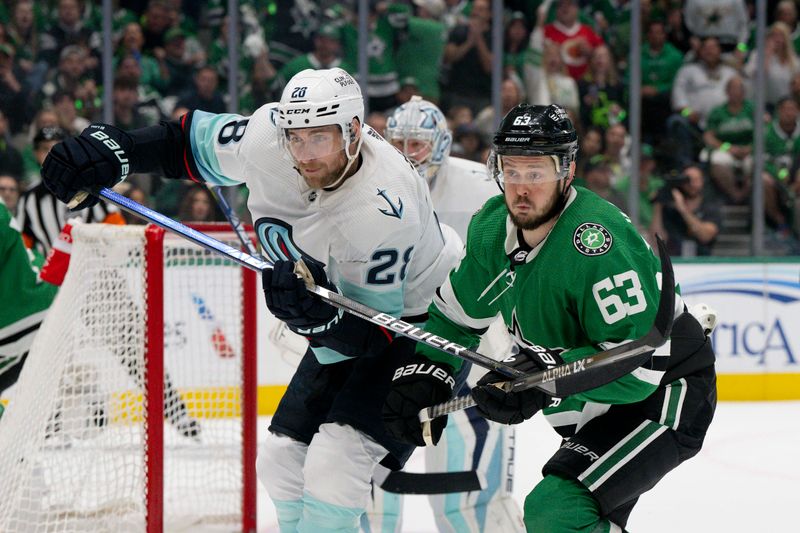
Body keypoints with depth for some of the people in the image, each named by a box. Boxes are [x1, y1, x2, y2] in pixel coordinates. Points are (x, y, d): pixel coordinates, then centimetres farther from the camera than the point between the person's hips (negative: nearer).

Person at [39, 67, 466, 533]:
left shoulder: (379, 212, -35)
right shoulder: (267, 138, -18)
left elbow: (375, 334, -30)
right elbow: (193, 142, 0)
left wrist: (318, 316, -48)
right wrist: (112, 149, -12)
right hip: (343, 315, 8)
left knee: (335, 464, -23)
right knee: (283, 460, 10)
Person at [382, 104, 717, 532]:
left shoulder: (598, 242, -30)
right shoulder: (492, 227, -4)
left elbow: (640, 363, -34)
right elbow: (456, 309, 13)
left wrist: (549, 373, -42)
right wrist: (424, 371, -2)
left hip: (663, 397, -9)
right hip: (595, 411, 9)